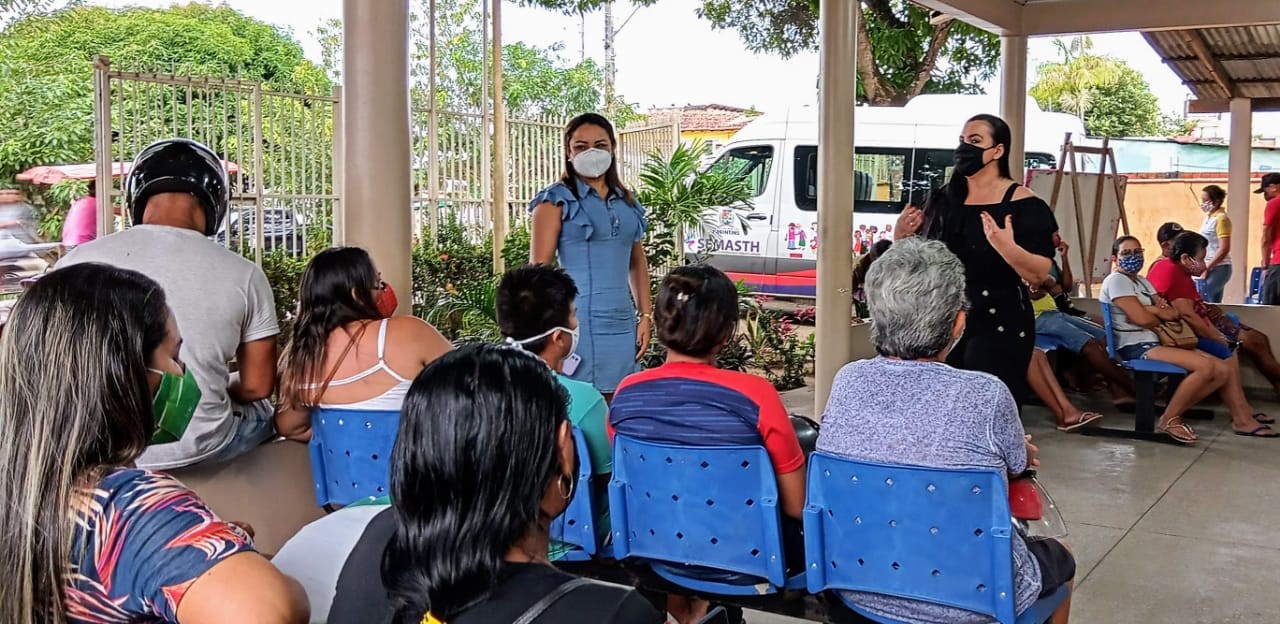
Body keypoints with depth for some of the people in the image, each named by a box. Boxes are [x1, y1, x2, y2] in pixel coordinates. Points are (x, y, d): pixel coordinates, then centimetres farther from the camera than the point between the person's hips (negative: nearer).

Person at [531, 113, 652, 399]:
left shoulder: (627, 202, 16)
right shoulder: (557, 200, 0)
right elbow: (539, 267, -5)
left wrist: (646, 315, 12)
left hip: (622, 321, 5)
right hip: (578, 320, -5)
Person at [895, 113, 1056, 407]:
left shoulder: (1024, 204, -7)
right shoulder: (943, 199, 8)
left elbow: (1039, 274, -13)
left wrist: (1008, 247, -30)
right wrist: (901, 237, -4)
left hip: (999, 327, -5)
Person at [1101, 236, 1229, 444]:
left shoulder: (1142, 281, 21)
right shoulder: (1116, 280, -7)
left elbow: (1175, 313, 10)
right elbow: (1142, 318, -17)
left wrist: (1152, 310, -13)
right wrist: (1163, 315, 6)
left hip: (1157, 341, 9)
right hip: (1137, 346, -9)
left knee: (1222, 370, -3)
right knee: (1205, 366, -25)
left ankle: (1176, 412, 6)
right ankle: (1168, 419, -11)